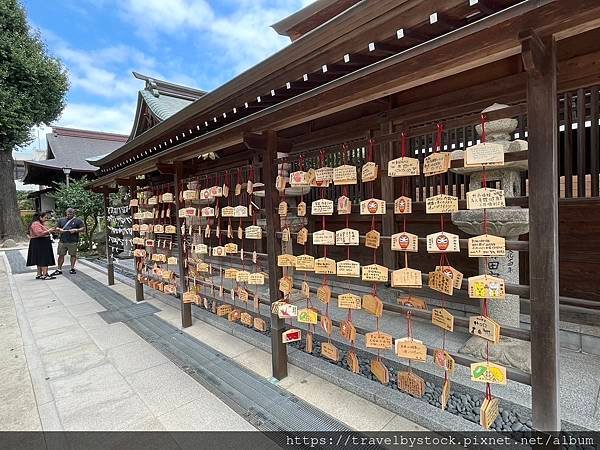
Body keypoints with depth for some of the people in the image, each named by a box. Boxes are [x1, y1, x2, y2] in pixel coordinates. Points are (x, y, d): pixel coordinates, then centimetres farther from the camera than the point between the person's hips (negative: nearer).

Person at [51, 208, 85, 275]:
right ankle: (59, 269, 10)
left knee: (73, 255, 1)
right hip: (62, 241, 4)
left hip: (73, 242, -3)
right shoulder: (61, 220, 17)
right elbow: (57, 228, 21)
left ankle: (72, 268, 11)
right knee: (61, 255, 4)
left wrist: (76, 230, -15)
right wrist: (59, 229, -2)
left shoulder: (78, 220, 5)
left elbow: (83, 228, 0)